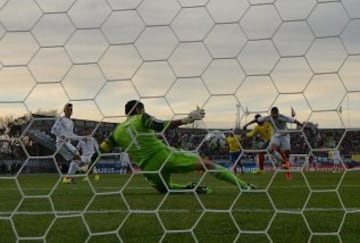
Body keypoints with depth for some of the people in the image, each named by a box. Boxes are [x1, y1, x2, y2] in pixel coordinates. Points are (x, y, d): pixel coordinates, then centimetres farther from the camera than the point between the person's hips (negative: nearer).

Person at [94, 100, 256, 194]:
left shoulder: (117, 131, 14)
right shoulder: (141, 118, 2)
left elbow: (102, 149, 17)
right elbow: (161, 126, -15)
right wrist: (186, 120, -16)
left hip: (149, 167, 4)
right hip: (165, 155, -3)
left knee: (164, 188, 32)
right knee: (206, 164, 1)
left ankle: (187, 188, 0)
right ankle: (243, 185, -6)